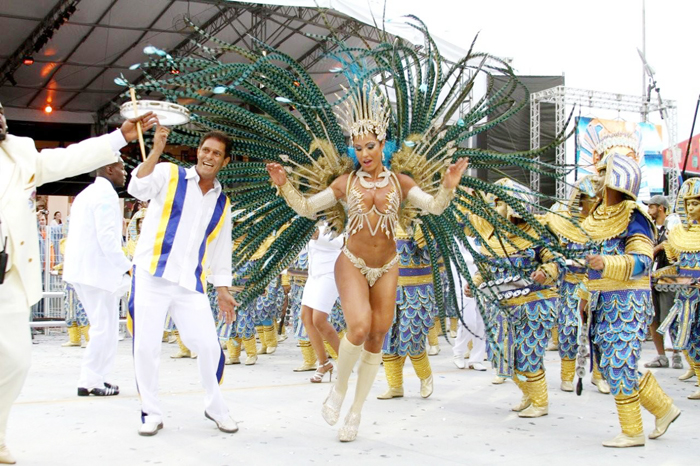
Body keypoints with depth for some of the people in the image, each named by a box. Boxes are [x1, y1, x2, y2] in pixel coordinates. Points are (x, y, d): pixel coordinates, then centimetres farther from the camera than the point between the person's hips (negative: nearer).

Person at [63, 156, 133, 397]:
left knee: (103, 326, 16)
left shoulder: (86, 194, 20)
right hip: (97, 270, -10)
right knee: (104, 328, -3)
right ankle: (90, 382, 1)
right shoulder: (106, 194, -11)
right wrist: (126, 267, -15)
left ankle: (95, 376, 19)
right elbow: (107, 237, -19)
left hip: (81, 269, 10)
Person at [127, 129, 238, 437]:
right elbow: (138, 188, -17)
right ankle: (151, 413, 14)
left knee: (209, 345, -4)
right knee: (146, 347, -3)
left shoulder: (221, 203, 15)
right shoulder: (169, 175, 3)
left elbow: (220, 250, 20)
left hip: (190, 283, 3)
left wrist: (222, 290, 16)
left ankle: (215, 407, 18)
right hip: (151, 276, -3)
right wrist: (157, 150, -26)